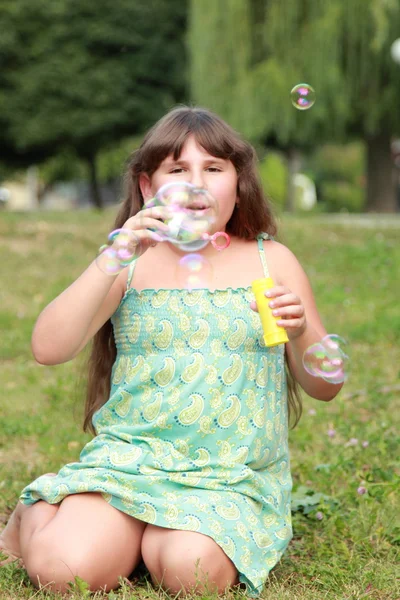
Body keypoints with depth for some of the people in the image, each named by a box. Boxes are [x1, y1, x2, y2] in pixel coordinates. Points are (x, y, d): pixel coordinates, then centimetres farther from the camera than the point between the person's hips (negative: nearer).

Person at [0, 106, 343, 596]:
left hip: (234, 476, 0)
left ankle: (155, 537, 5)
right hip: (131, 457, 0)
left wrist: (301, 331, -16)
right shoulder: (133, 262, 6)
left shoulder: (270, 261, 7)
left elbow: (325, 386, 7)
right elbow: (48, 349, -9)